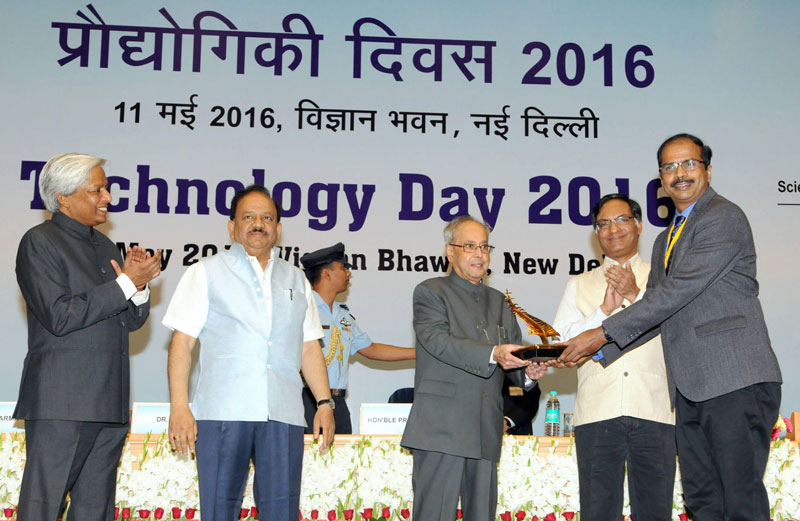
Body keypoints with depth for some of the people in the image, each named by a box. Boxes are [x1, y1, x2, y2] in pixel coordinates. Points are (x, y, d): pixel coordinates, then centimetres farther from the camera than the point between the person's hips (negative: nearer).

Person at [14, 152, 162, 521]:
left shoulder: (106, 247, 18)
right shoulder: (39, 242, -4)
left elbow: (131, 322, 18)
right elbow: (59, 317, -15)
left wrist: (139, 286, -3)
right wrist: (126, 284, -14)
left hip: (109, 404, 7)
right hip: (61, 405, -7)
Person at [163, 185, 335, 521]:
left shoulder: (297, 281, 21)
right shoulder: (206, 273, 11)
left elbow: (309, 348, 19)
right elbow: (182, 342, 3)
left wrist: (325, 402, 8)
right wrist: (179, 406, -7)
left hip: (283, 414, 3)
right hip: (222, 410, -2)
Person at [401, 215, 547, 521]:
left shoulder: (498, 301, 23)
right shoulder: (430, 292, 4)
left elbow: (512, 353, 16)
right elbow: (438, 341, -13)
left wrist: (529, 372, -8)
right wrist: (492, 354, -27)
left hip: (486, 432, 6)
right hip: (441, 428, -6)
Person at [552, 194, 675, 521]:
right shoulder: (579, 285, 19)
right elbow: (560, 345, 8)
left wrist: (636, 295, -7)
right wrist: (605, 310, -3)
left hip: (654, 411, -1)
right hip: (597, 413, 1)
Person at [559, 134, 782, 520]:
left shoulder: (723, 217, -6)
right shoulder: (666, 240, 24)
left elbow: (678, 292, -14)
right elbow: (657, 307, 20)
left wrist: (603, 334, -11)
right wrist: (598, 350, 7)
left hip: (735, 380, -9)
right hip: (691, 387, 9)